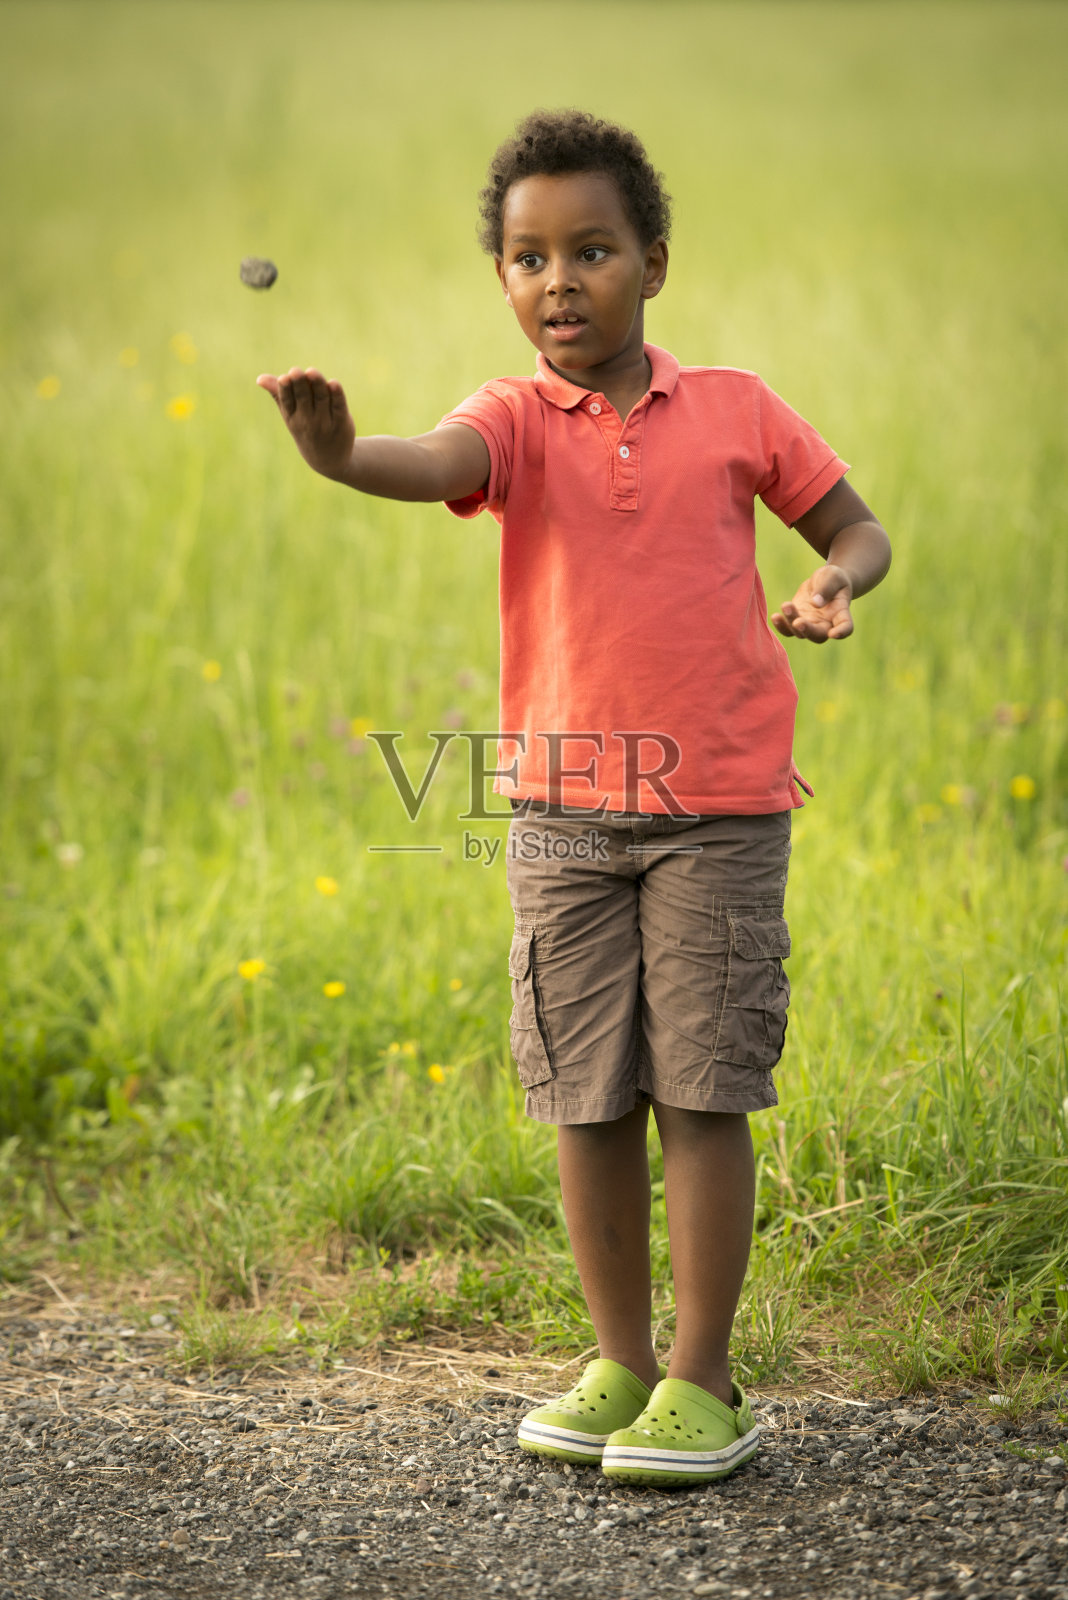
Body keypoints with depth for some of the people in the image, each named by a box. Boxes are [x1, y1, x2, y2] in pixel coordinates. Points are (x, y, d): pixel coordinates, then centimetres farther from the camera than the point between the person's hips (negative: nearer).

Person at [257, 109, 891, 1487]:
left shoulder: (734, 411, 3)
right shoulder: (518, 421, -1)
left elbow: (855, 523, 15)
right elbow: (438, 463, -25)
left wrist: (837, 579, -9)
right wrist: (339, 454, -47)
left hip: (718, 811, -1)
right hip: (562, 815, 1)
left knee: (701, 1093, -1)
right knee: (586, 1102, 7)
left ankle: (700, 1385, 9)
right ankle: (621, 1367, 22)